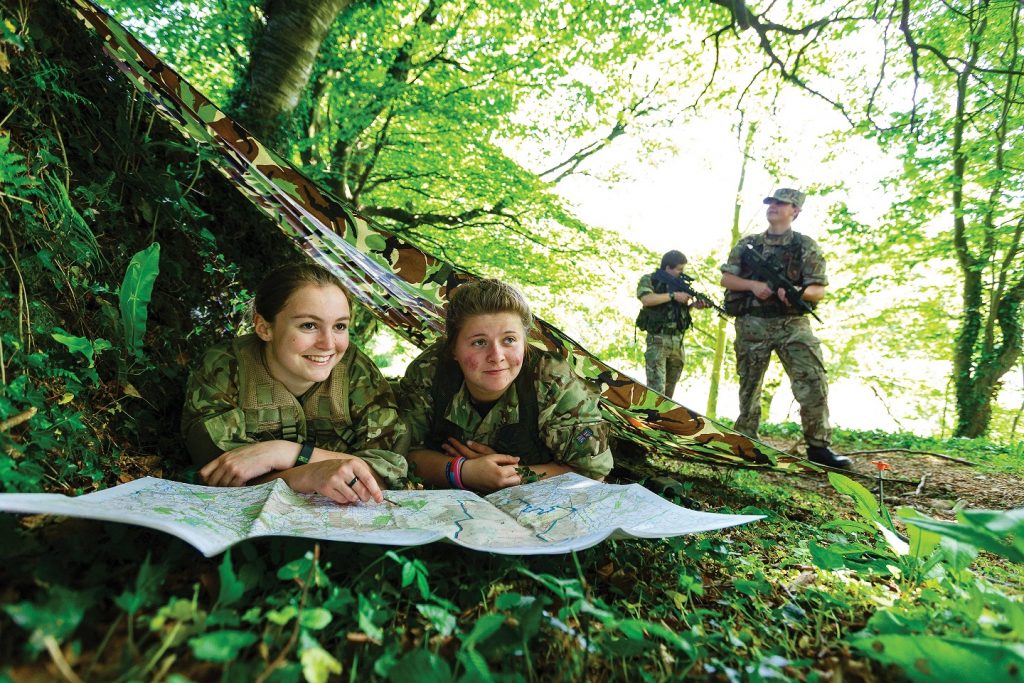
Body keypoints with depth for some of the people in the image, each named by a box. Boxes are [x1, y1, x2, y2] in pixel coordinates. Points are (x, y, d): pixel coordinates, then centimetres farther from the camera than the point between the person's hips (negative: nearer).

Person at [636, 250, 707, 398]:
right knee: (656, 388, -13)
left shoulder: (679, 283, 16)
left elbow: (682, 309, 20)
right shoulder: (649, 280, -2)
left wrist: (693, 305, 0)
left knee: (670, 388, 13)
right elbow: (646, 299, -20)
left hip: (678, 341, 6)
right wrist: (673, 295, -20)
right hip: (658, 339, -6)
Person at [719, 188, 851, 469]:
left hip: (792, 323, -1)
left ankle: (819, 446, -6)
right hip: (752, 324, 1)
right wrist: (753, 285, -12)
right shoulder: (747, 244, 11)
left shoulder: (806, 246, 6)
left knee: (813, 381, -13)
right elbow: (726, 278, 7)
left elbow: (819, 289, 2)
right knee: (749, 385, 8)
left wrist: (797, 292, -21)